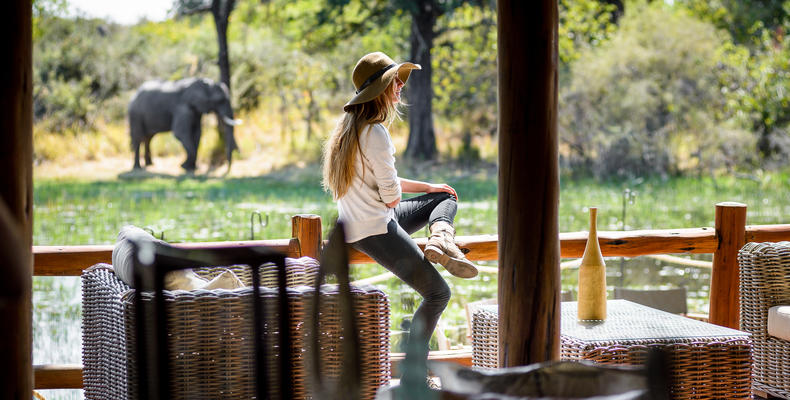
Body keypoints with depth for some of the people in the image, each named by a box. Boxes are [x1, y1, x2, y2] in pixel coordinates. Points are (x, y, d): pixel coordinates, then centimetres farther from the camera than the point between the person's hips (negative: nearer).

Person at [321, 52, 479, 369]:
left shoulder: (352, 125, 10)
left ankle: (440, 238, -7)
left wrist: (426, 187, 17)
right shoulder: (375, 133, -22)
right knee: (437, 293, -4)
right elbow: (391, 196, -19)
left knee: (446, 198, 22)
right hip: (374, 230, -10)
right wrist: (394, 196, 6)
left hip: (358, 221, 10)